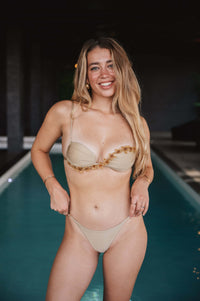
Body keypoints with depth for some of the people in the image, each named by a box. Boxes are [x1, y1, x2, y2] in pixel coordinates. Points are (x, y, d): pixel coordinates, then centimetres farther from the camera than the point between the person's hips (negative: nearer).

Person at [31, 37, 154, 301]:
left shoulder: (136, 123, -1)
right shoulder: (64, 113, -7)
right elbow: (39, 150, 10)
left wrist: (142, 182, -7)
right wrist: (53, 187, -5)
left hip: (126, 232, 1)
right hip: (79, 235, 0)